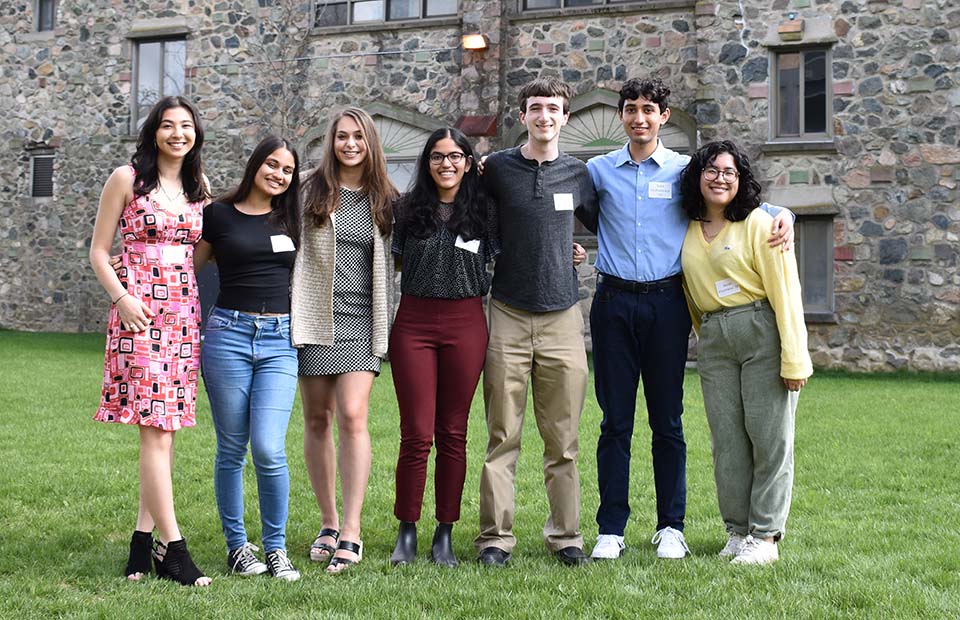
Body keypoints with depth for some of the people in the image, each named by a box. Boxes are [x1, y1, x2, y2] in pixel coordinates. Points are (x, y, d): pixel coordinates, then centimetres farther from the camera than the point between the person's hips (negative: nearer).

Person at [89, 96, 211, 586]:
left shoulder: (198, 188, 15)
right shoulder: (127, 179, 1)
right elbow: (98, 251, 1)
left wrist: (205, 307, 11)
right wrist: (121, 298, -13)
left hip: (185, 312, 5)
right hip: (139, 312, -5)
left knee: (164, 427, 5)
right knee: (156, 428, -11)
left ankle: (143, 540, 13)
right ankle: (172, 549, -9)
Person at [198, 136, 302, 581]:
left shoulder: (291, 220, 12)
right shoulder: (219, 214, 4)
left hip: (280, 340, 1)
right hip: (227, 334, -1)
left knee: (268, 449, -11)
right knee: (232, 449, 4)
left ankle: (276, 548, 5)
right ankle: (236, 546, 18)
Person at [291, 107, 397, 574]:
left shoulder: (384, 198, 9)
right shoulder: (311, 190, 3)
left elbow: (393, 258, 18)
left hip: (361, 321, 0)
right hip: (315, 318, 0)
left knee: (352, 416, -13)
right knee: (317, 421, 5)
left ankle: (351, 532, -11)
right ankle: (328, 524, 18)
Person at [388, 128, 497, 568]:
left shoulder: (482, 211, 8)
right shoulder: (408, 209, 7)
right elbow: (394, 263, 16)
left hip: (465, 322, 1)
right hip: (414, 322, 0)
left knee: (453, 433, 5)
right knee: (416, 433, -3)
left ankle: (445, 534, 14)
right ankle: (406, 531, 11)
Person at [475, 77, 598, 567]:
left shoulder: (578, 174, 8)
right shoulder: (495, 169, 3)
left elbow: (604, 227, 22)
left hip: (562, 316, 1)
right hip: (508, 315, -1)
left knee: (563, 439, 4)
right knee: (502, 436, 1)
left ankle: (565, 535, 12)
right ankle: (496, 536, 7)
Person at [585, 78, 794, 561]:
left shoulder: (685, 170, 7)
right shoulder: (599, 171, 9)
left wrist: (782, 215, -2)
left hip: (666, 304, 0)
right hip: (614, 303, 1)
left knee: (667, 421, 4)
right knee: (615, 421, 3)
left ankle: (671, 527, 14)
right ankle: (611, 529, 9)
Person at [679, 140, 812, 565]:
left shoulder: (758, 224, -5)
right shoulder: (689, 231, 11)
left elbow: (784, 291, -10)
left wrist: (793, 358, -14)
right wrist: (705, 337, 12)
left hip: (763, 333, -5)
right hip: (713, 340, 5)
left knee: (769, 435, -2)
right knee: (726, 438, 6)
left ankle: (765, 537, 6)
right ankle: (738, 531, 16)